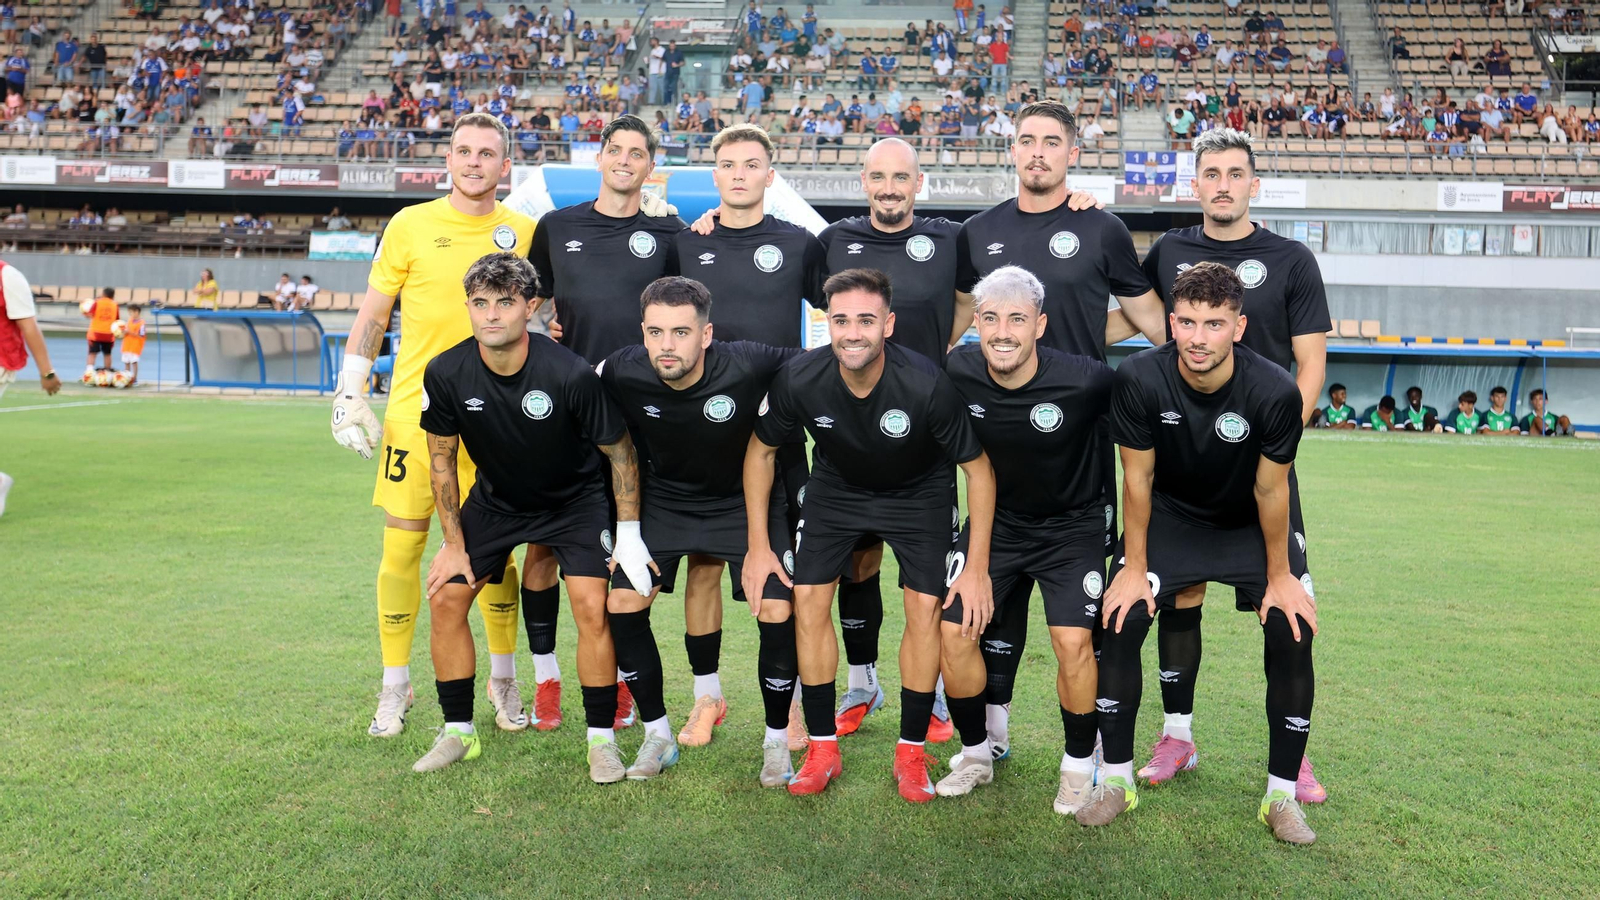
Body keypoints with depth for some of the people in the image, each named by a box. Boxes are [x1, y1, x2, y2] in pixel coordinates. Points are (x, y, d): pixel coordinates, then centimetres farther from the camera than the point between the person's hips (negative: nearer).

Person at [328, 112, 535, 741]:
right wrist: (349, 394, 2)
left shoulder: (524, 232, 5)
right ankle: (394, 686, 19)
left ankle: (503, 680, 22)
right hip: (413, 412, 0)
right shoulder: (410, 225, 2)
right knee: (401, 550, 3)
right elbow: (371, 317, 6)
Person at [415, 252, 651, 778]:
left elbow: (620, 449, -15)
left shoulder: (572, 375, -29)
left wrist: (629, 533, -14)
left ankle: (601, 740, 2)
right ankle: (458, 733, 15)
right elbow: (442, 461, -4)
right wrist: (454, 542, -4)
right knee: (445, 598, -3)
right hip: (495, 498, 3)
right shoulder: (446, 374, -20)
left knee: (592, 608, -16)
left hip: (575, 500, -3)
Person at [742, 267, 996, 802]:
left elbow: (978, 468, -20)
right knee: (808, 600, -7)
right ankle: (822, 751, 8)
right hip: (836, 488, 2)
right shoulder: (799, 379, -26)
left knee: (925, 607, -11)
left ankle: (911, 753, 8)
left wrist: (977, 568, -20)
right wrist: (758, 546, -8)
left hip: (918, 492, -2)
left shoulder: (926, 385, -33)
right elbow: (761, 452, -7)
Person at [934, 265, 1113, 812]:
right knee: (953, 629, -5)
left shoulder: (1084, 381, -26)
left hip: (1071, 525, -3)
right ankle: (977, 753, 18)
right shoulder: (959, 372, -17)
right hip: (996, 519, 3)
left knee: (1073, 642, -15)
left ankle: (1079, 766, 11)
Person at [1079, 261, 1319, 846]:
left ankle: (1282, 796, 7)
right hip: (1168, 517, 0)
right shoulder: (1140, 379, -27)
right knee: (1120, 622, -13)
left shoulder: (1274, 391, -28)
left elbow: (1270, 491, -16)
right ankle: (1117, 780, 5)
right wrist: (1134, 566, -9)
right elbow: (1137, 478, -15)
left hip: (1251, 526, 0)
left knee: (1292, 634, -12)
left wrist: (1278, 578, -7)